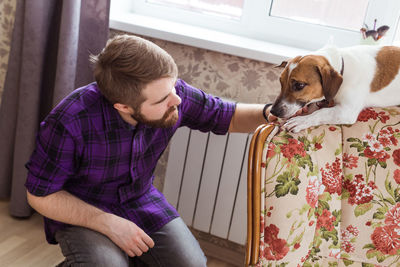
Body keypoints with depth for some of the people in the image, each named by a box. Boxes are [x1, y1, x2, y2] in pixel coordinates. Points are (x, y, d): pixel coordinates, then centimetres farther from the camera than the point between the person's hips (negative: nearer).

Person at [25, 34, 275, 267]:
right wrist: (109, 224, -25)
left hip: (141, 199, 4)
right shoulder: (69, 122, -30)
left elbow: (227, 117, -1)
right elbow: (40, 195, -17)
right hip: (79, 210, -4)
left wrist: (270, 112, -21)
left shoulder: (174, 94, -19)